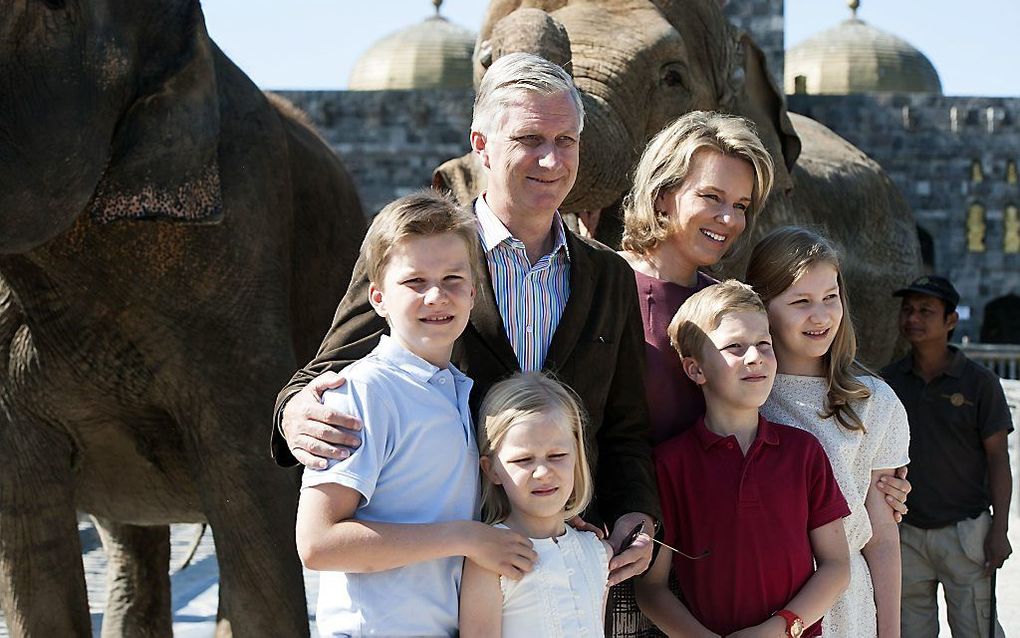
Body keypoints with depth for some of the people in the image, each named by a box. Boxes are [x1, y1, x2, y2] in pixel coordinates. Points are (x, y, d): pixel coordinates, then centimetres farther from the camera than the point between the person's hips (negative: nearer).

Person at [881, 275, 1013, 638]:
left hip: (964, 530, -3)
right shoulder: (888, 382, 6)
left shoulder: (979, 382, -2)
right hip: (905, 532, 3)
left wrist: (999, 530, -7)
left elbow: (997, 457, -2)